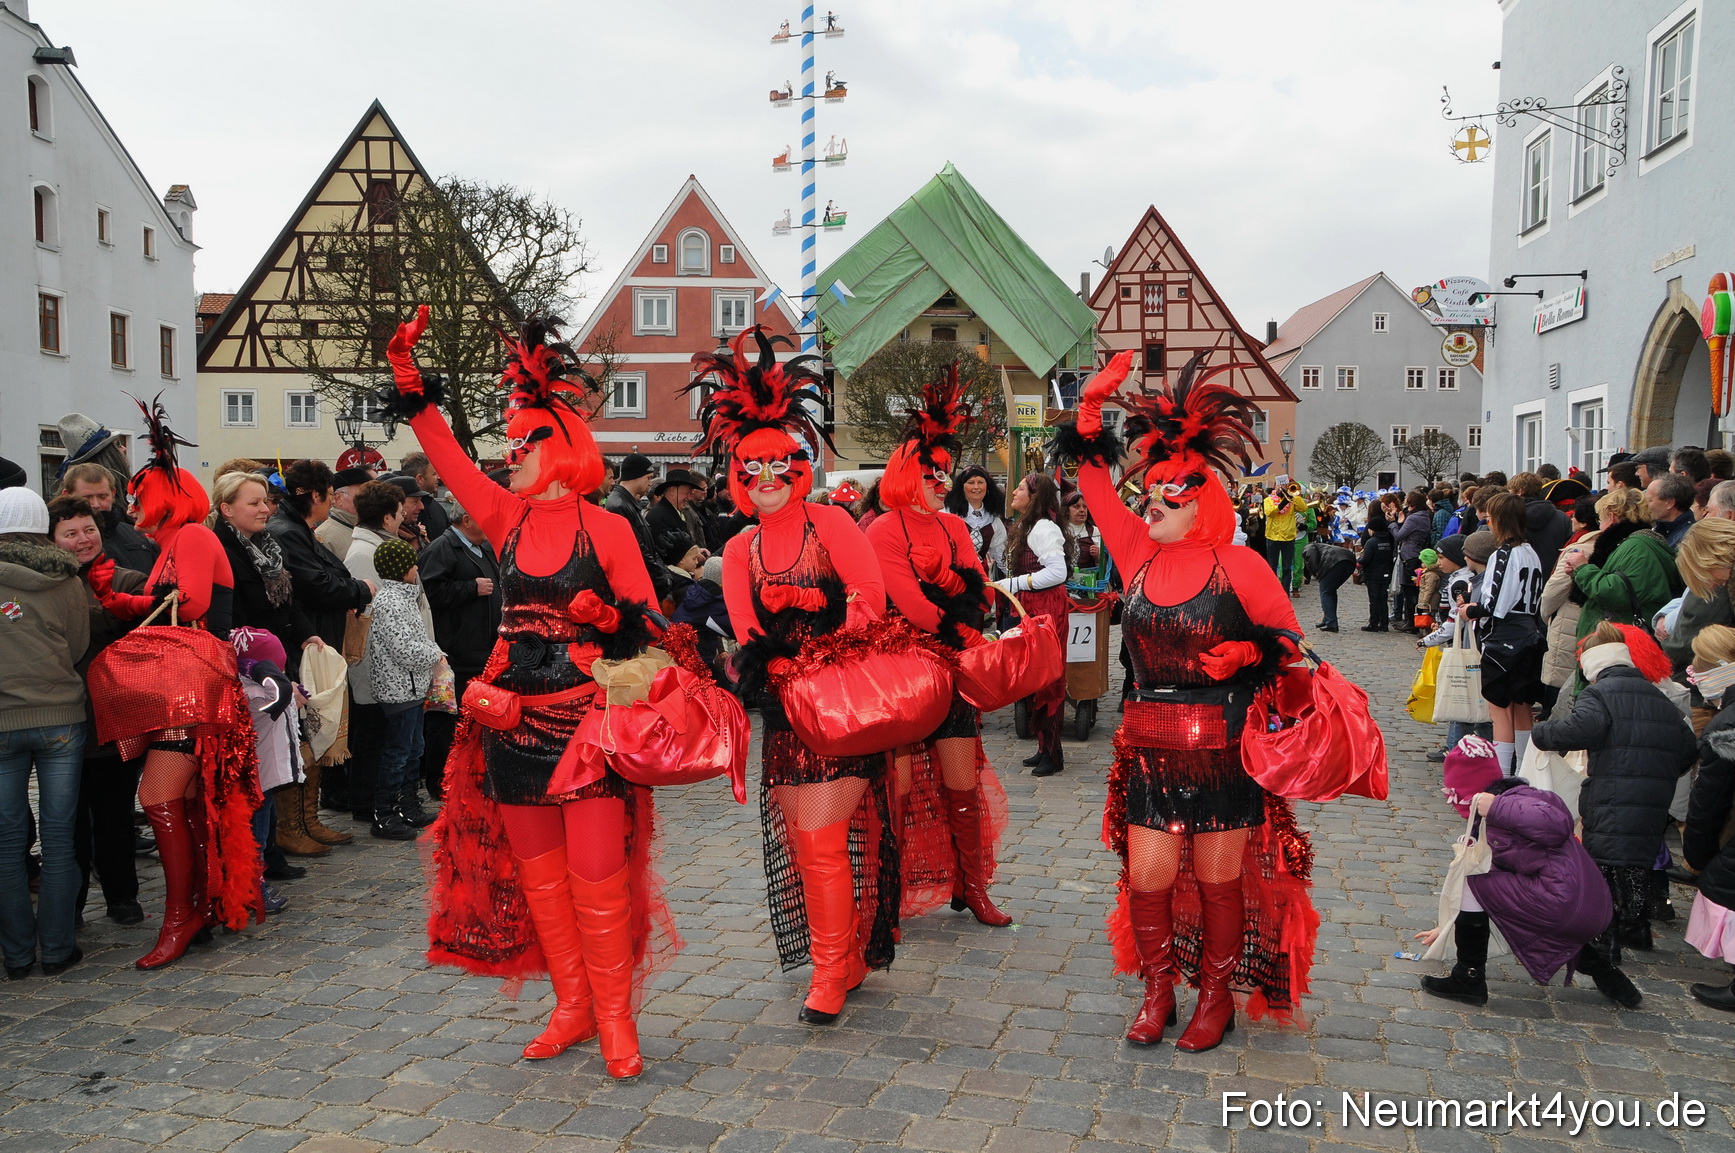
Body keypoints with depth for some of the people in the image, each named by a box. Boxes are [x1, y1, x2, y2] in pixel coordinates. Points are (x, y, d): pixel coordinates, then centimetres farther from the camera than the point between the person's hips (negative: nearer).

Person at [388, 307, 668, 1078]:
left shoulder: (606, 528, -3)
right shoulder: (507, 518, 9)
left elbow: (647, 616, 1)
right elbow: (448, 458, 8)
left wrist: (613, 619, -19)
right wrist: (411, 385, 4)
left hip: (589, 718, -5)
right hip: (515, 719, 5)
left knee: (598, 876, -5)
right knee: (538, 872, 11)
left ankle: (614, 1017, 11)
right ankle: (572, 1006, 25)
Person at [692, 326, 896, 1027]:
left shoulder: (830, 523, -3)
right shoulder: (740, 551, 11)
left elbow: (870, 600, -11)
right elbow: (746, 630, 1)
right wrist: (764, 664, -20)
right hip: (785, 708, 5)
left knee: (821, 839, -8)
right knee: (801, 843, 9)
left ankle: (832, 969, 9)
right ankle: (846, 958, 26)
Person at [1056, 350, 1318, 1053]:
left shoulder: (1238, 566, -7)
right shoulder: (1138, 552, 3)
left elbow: (1286, 637, 3)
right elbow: (1095, 485, 7)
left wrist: (1243, 655, -16)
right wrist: (1091, 407, 1)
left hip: (1221, 748, -3)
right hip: (1150, 745, 3)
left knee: (1219, 878, 9)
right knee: (1148, 875, 5)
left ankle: (1216, 997, 28)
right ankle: (1157, 994, 26)